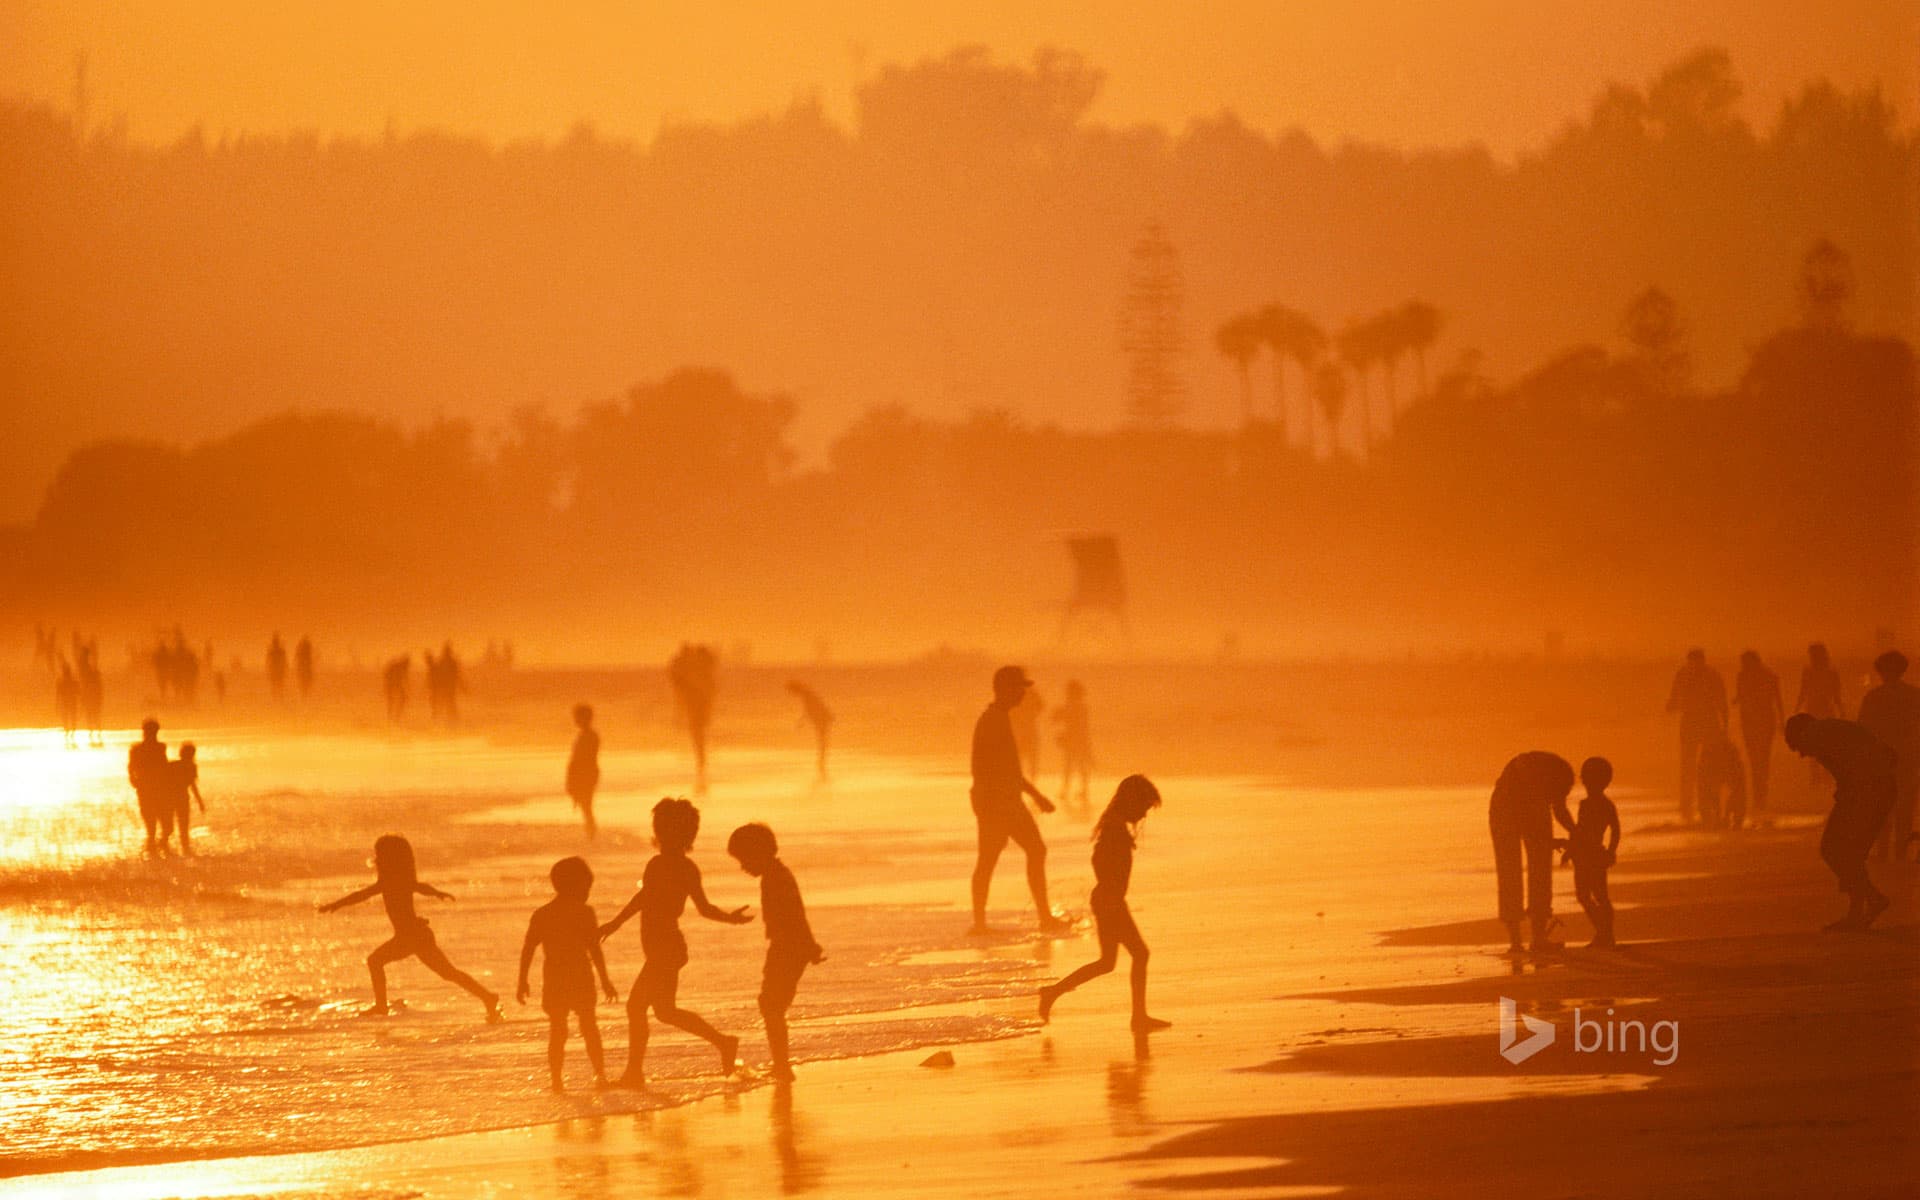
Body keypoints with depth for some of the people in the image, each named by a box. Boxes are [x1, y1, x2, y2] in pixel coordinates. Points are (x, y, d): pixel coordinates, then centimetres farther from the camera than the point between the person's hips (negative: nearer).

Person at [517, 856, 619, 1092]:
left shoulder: (541, 914, 5)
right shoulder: (584, 912, -5)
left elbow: (527, 949, 2)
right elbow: (595, 949, -9)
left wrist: (522, 982, 7)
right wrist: (604, 980, -5)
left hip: (553, 978, 2)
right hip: (580, 976, -2)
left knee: (557, 1029, 7)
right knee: (588, 1025, 13)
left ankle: (556, 1078, 2)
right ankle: (599, 1073, 12)